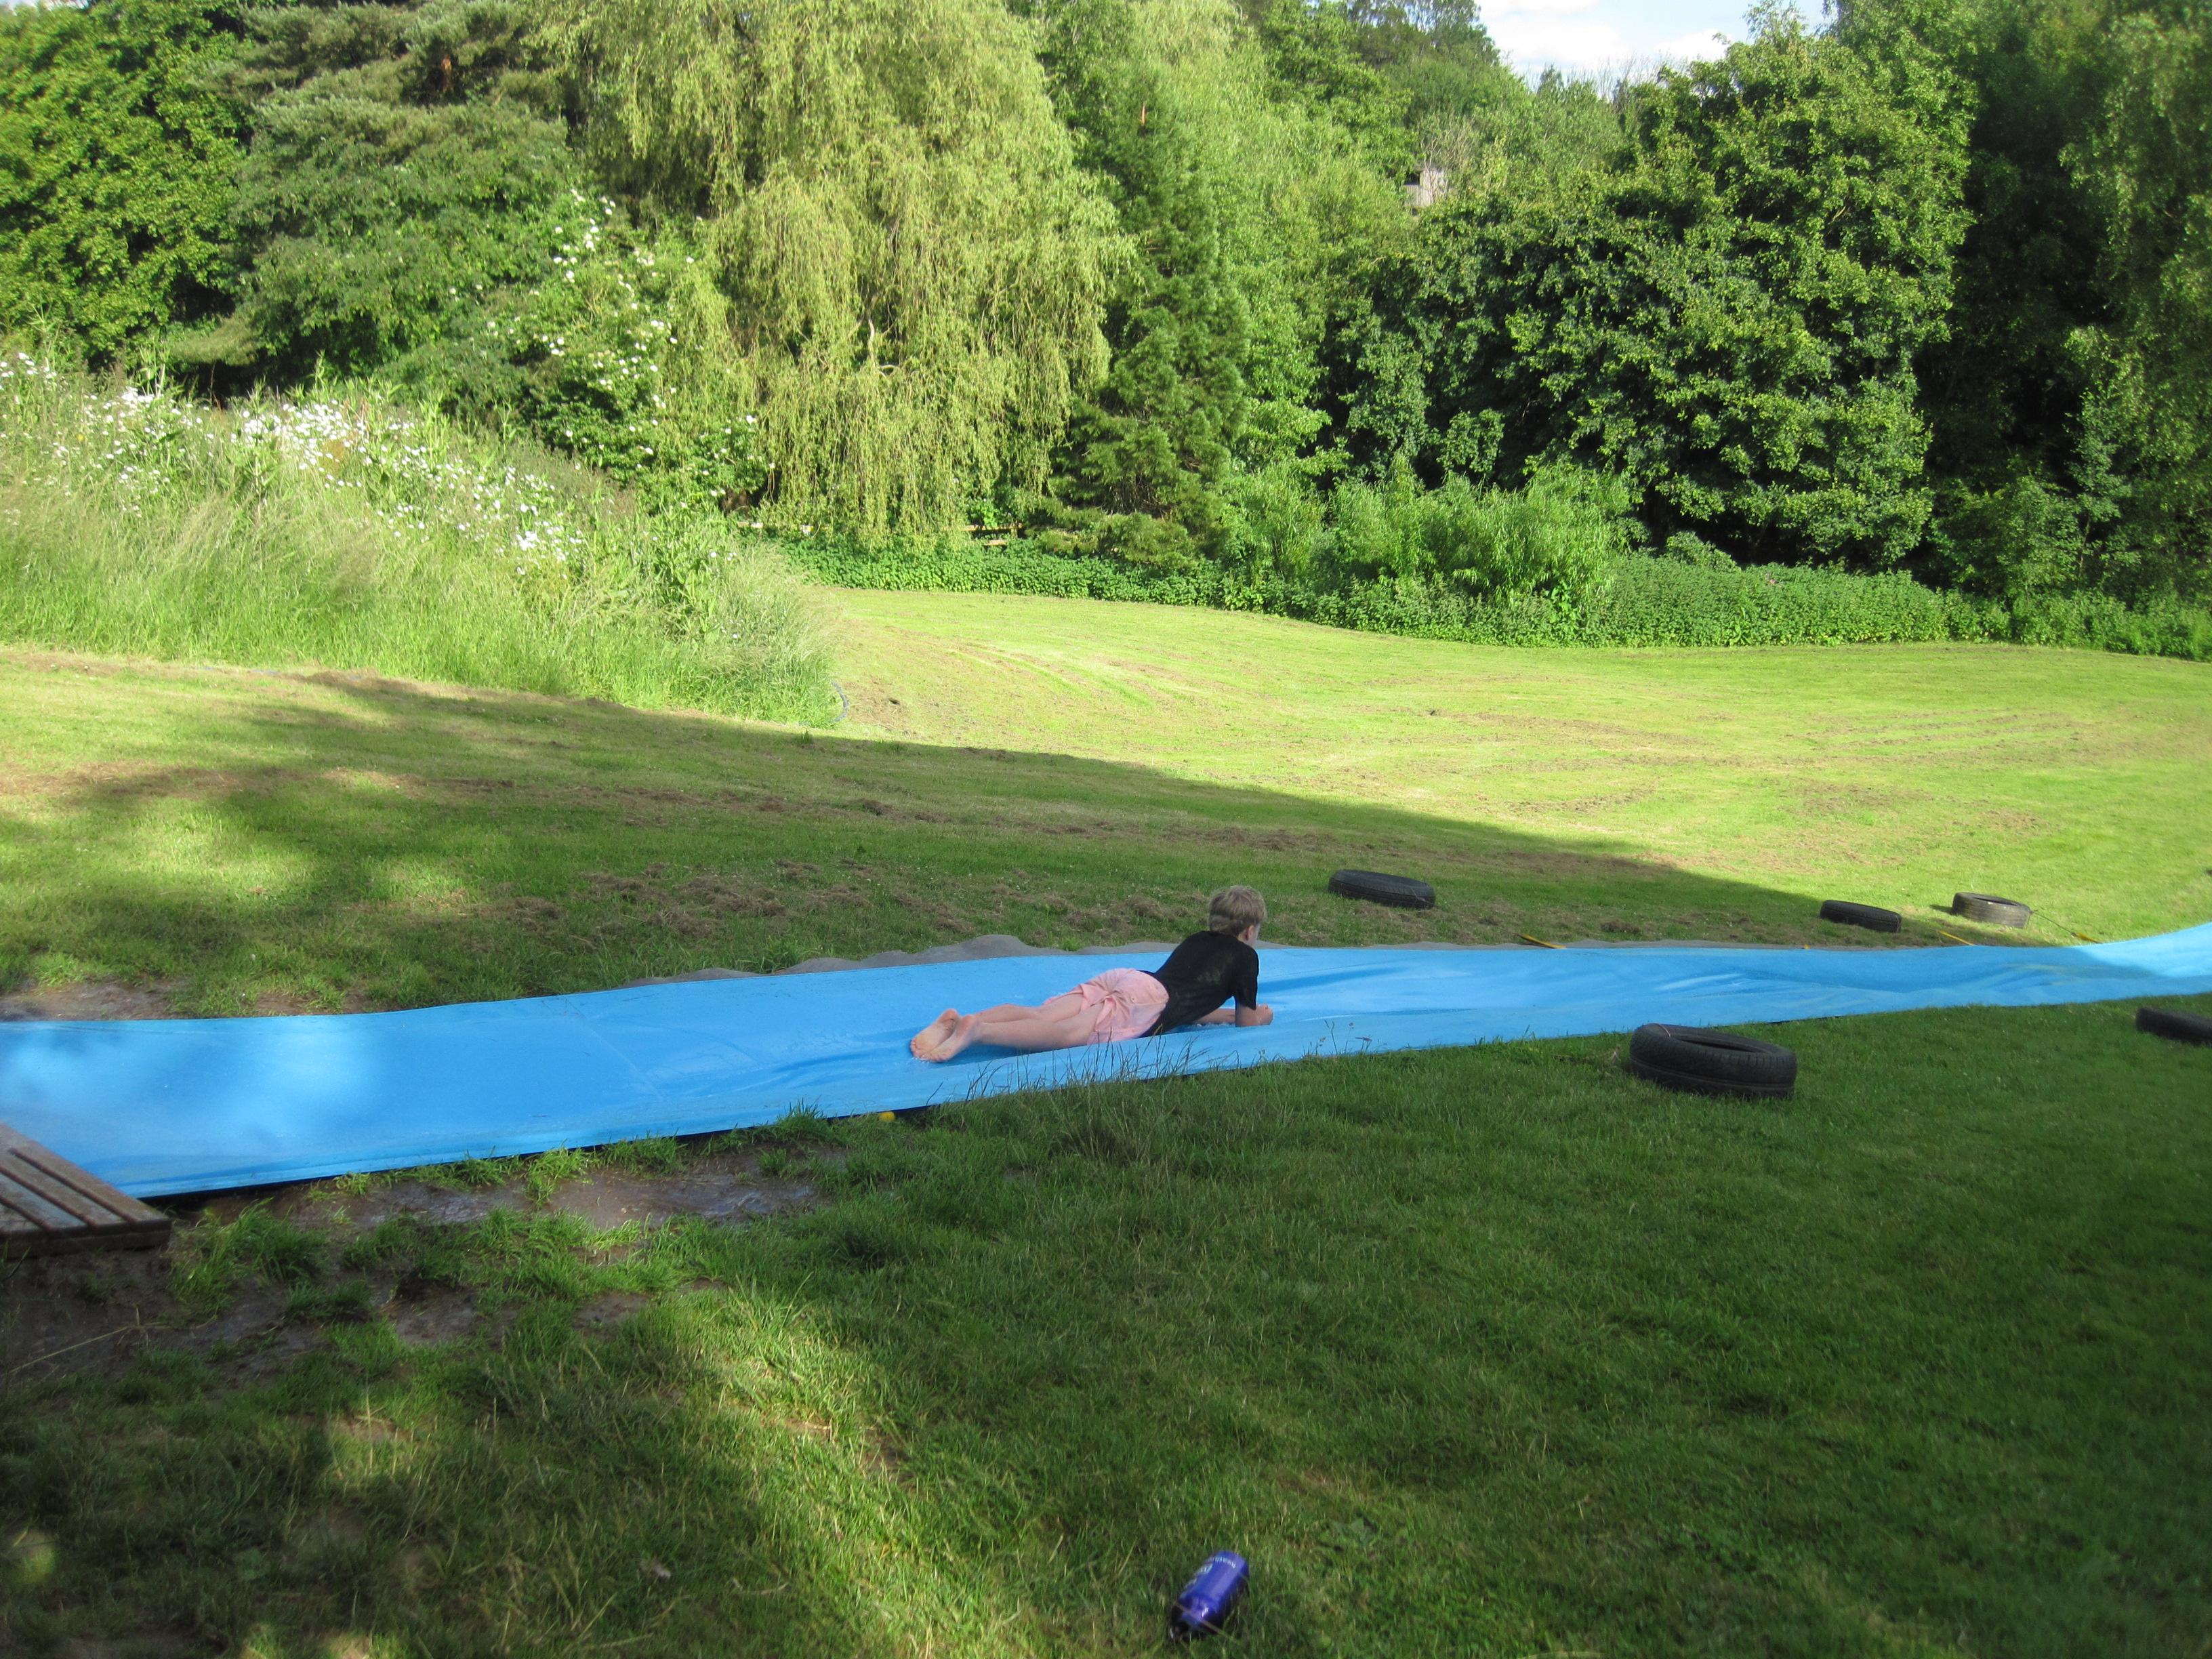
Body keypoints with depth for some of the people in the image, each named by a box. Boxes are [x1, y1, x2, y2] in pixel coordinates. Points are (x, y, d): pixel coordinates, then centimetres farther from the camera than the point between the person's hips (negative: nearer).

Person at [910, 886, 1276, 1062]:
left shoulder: (1196, 942, 39)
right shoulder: (1245, 956, 19)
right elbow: (1246, 1021, 24)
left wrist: (1226, 1015, 54)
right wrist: (1260, 1016, 45)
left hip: (1119, 977, 7)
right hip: (1148, 999, -7)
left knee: (1038, 1016, -12)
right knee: (1069, 1033, -28)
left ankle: (957, 1021, -35)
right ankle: (979, 1031, -51)